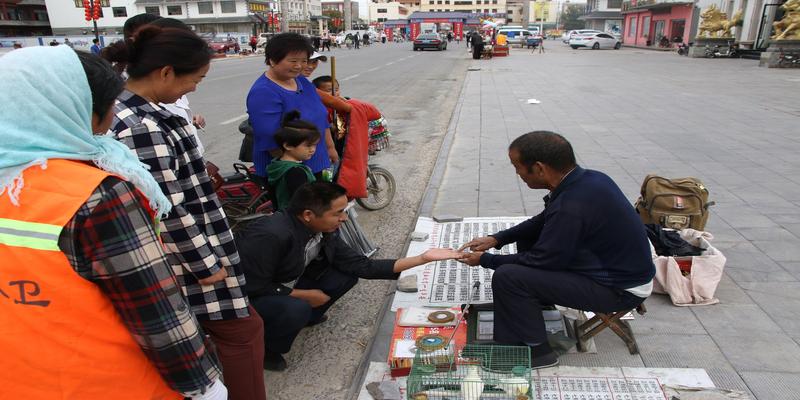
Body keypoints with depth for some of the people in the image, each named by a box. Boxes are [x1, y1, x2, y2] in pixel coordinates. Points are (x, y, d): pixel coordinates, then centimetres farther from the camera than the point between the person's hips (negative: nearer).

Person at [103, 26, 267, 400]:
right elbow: (169, 212, -25)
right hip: (187, 257, -10)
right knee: (242, 329, 5)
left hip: (184, 251, 10)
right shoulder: (142, 129, -28)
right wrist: (205, 265, -17)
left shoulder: (129, 112, 4)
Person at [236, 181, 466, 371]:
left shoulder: (324, 233, -11)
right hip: (247, 299, -6)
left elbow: (362, 266, -10)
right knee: (297, 309, -36)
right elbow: (252, 287, -27)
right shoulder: (270, 235, -35)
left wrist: (423, 258, -14)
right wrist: (305, 295, -19)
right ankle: (262, 348, -5)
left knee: (345, 275, -10)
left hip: (285, 285, 6)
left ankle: (302, 318, 9)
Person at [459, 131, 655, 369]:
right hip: (621, 267, 9)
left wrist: (485, 260, -5)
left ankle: (536, 351, -2)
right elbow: (543, 222, 12)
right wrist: (497, 239, 5)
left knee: (507, 276, -19)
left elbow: (540, 260, -19)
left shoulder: (572, 207, -32)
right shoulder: (588, 178, -3)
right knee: (528, 236, 17)